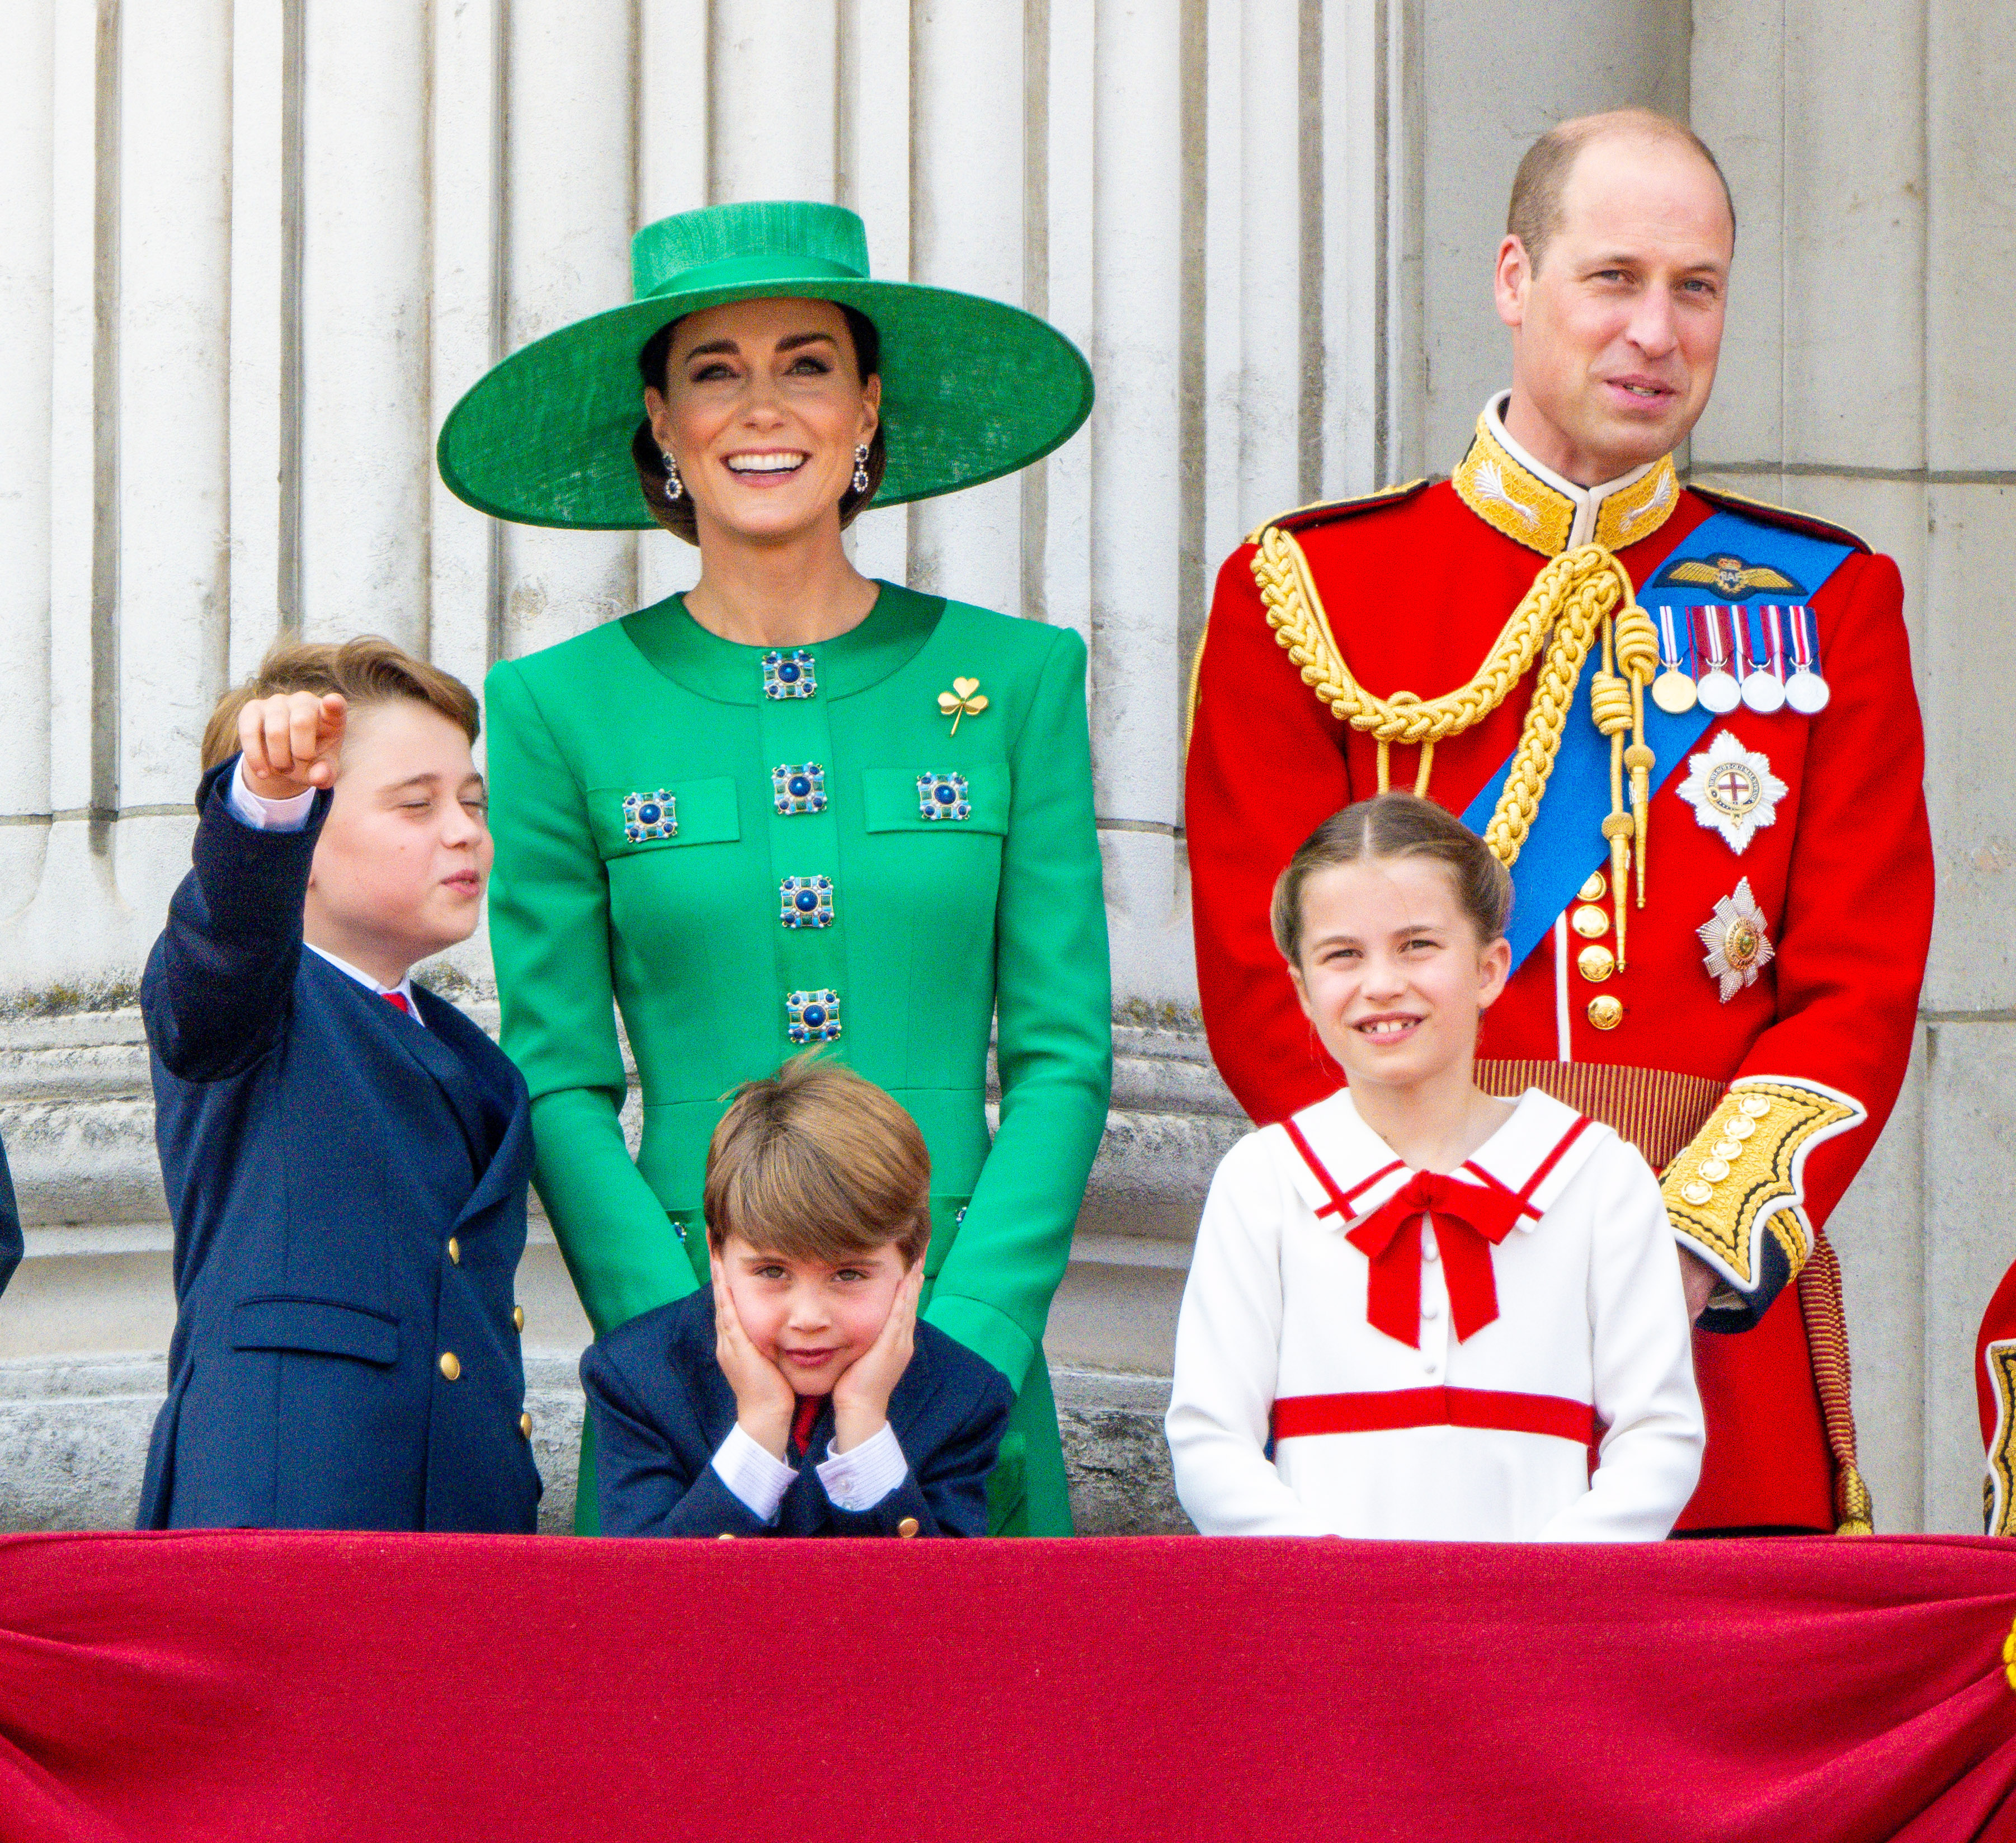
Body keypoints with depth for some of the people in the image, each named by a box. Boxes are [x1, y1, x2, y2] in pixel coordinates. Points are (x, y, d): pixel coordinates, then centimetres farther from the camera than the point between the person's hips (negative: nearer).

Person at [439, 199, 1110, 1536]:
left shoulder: (1017, 678, 6)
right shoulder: (562, 709, 4)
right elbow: (558, 1087, 1)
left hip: (969, 1339, 1)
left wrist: (956, 1358, -10)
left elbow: (1064, 1054, 3)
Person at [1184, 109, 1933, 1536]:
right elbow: (1268, 988, 0)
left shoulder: (1829, 604, 11)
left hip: (1724, 1301, 1)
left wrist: (1690, 1245, -12)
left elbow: (1863, 988, 3)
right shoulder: (1307, 593, 5)